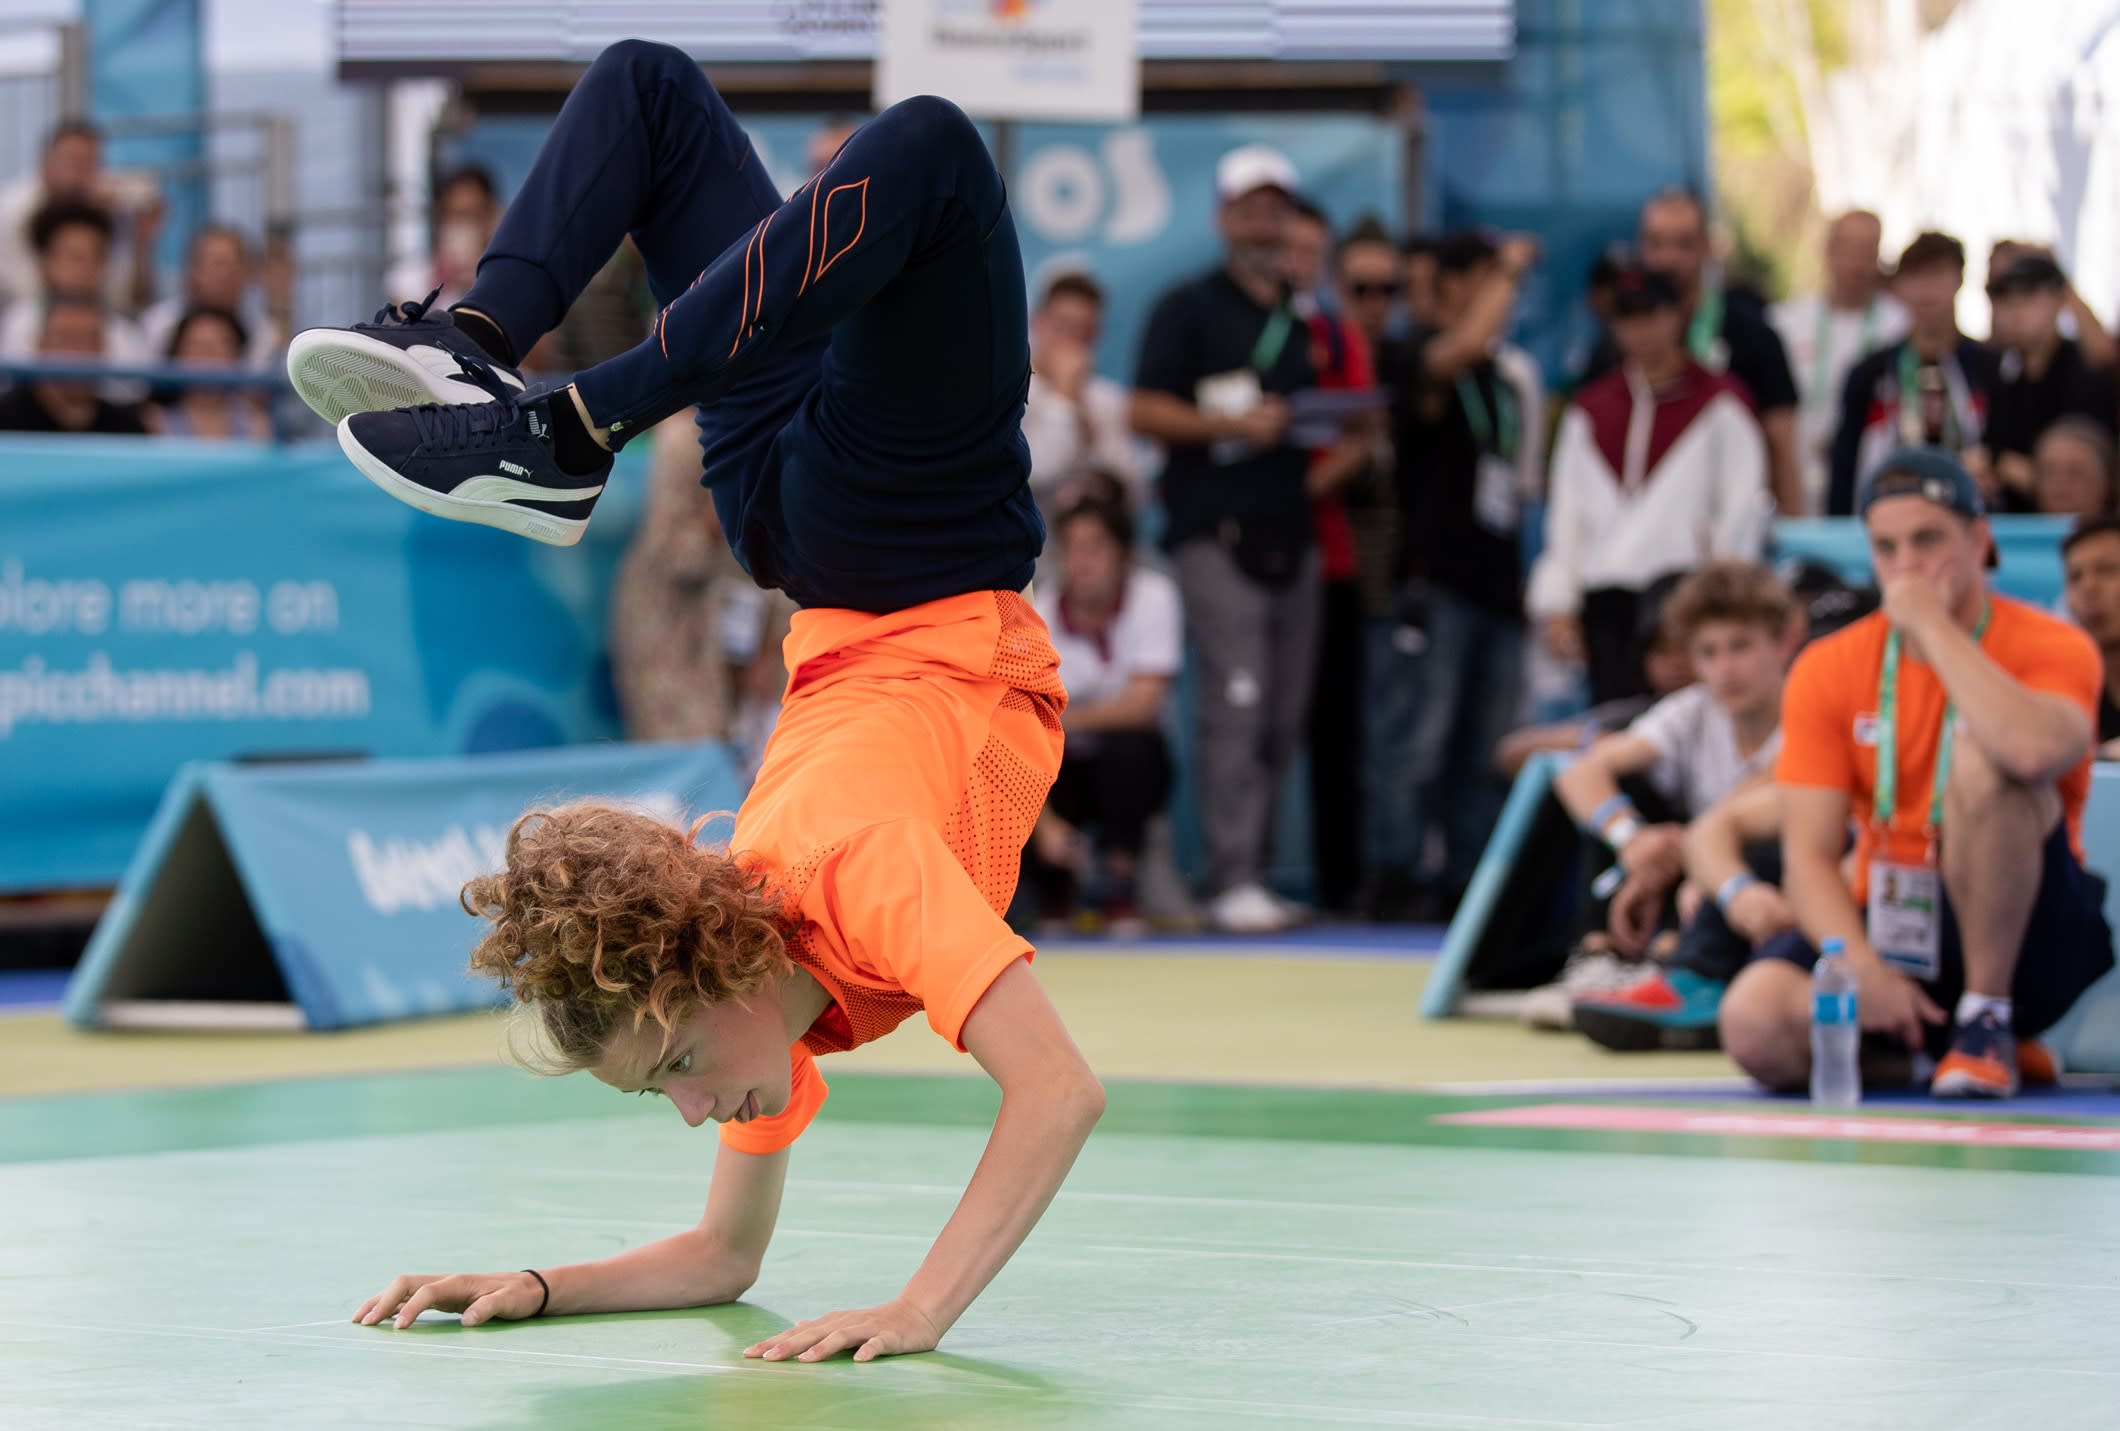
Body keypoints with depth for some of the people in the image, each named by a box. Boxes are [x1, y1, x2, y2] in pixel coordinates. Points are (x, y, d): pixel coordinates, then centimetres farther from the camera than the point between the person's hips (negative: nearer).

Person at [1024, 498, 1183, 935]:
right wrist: (1045, 823, -30)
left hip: (1130, 765, 0)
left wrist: (1058, 721, -22)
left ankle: (1118, 895, -15)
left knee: (1127, 746, -36)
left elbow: (1142, 705, -21)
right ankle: (1056, 887, 9)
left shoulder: (1154, 597, -16)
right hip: (1061, 766, 0)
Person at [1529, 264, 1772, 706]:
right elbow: (1566, 514, 17)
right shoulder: (1590, 408, 18)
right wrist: (1558, 604, 10)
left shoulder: (1717, 401, 5)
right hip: (1607, 601, 4)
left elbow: (1744, 504, 2)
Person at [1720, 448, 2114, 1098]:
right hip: (1889, 937, 3)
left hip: (2021, 942, -3)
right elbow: (1810, 857, -4)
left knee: (1984, 758, -30)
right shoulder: (1827, 670, 2)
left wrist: (1933, 623, -22)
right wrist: (1864, 969, -23)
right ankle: (1916, 1047, 3)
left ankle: (1987, 1023, -18)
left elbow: (2035, 751, -34)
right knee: (1754, 1024, -28)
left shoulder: (2052, 648, -8)